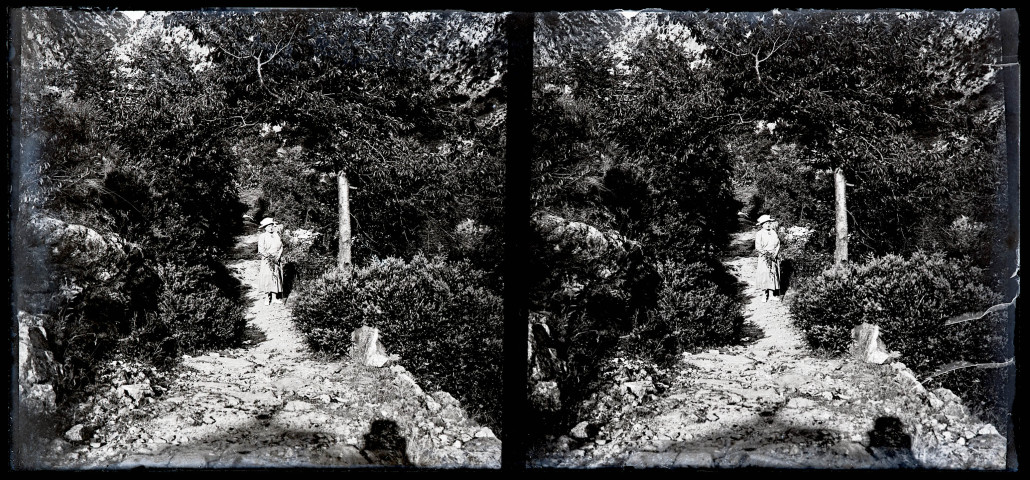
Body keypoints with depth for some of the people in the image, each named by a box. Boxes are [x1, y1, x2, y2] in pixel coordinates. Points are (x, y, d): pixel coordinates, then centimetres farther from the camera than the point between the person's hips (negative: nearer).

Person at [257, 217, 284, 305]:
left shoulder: (277, 236, 8)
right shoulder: (262, 237, -4)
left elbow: (280, 248, 5)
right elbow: (261, 250, -10)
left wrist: (277, 258, -8)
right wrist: (269, 257, -17)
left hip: (277, 261, 4)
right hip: (267, 261, -4)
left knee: (276, 278, 3)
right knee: (267, 278, -6)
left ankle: (274, 297, 9)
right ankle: (267, 298, -1)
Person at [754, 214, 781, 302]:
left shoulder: (774, 233, 9)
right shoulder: (759, 234, -4)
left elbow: (778, 245, 5)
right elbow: (758, 247, -10)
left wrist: (774, 255, -9)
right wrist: (767, 254, -17)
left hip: (774, 258, 4)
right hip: (764, 258, -4)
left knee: (773, 274, 4)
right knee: (764, 275, -6)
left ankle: (772, 294, 11)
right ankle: (764, 295, 1)